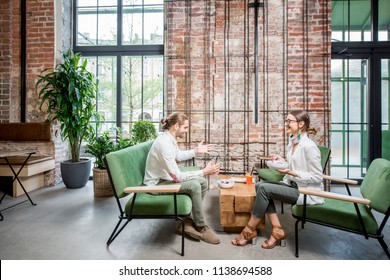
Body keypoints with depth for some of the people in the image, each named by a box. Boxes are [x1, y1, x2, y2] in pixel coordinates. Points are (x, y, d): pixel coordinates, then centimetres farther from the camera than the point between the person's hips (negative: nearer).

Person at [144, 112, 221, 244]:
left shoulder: (170, 138, 0)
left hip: (166, 177, 10)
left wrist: (196, 151, 14)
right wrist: (204, 172, -27)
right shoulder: (164, 143, -30)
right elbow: (177, 177, -30)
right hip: (157, 183, -10)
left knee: (203, 183, 2)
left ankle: (187, 221, 7)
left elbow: (178, 156, 22)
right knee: (194, 185, -26)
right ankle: (201, 227, -7)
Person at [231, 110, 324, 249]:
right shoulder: (292, 142, 9)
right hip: (294, 185, 9)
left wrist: (291, 172, -23)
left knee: (264, 188, -21)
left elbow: (317, 177, -16)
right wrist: (284, 161, 2)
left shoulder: (309, 146, -17)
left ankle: (250, 230, -4)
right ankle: (277, 231, -6)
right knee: (259, 185, -9)